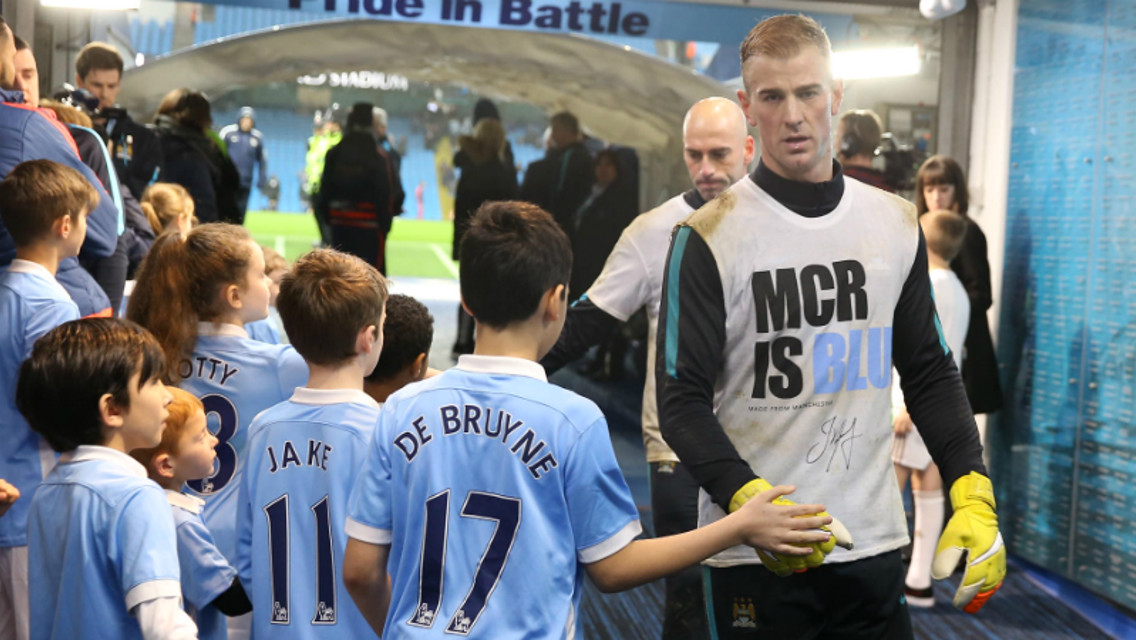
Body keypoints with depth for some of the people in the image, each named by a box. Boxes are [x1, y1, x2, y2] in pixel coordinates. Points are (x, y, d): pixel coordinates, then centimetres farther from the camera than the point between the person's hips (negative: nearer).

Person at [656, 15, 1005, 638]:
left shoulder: (896, 223, 6)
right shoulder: (709, 236, -8)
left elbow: (929, 373, 12)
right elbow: (683, 402, -10)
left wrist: (973, 498, 0)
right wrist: (751, 501, -25)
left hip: (875, 543, 4)